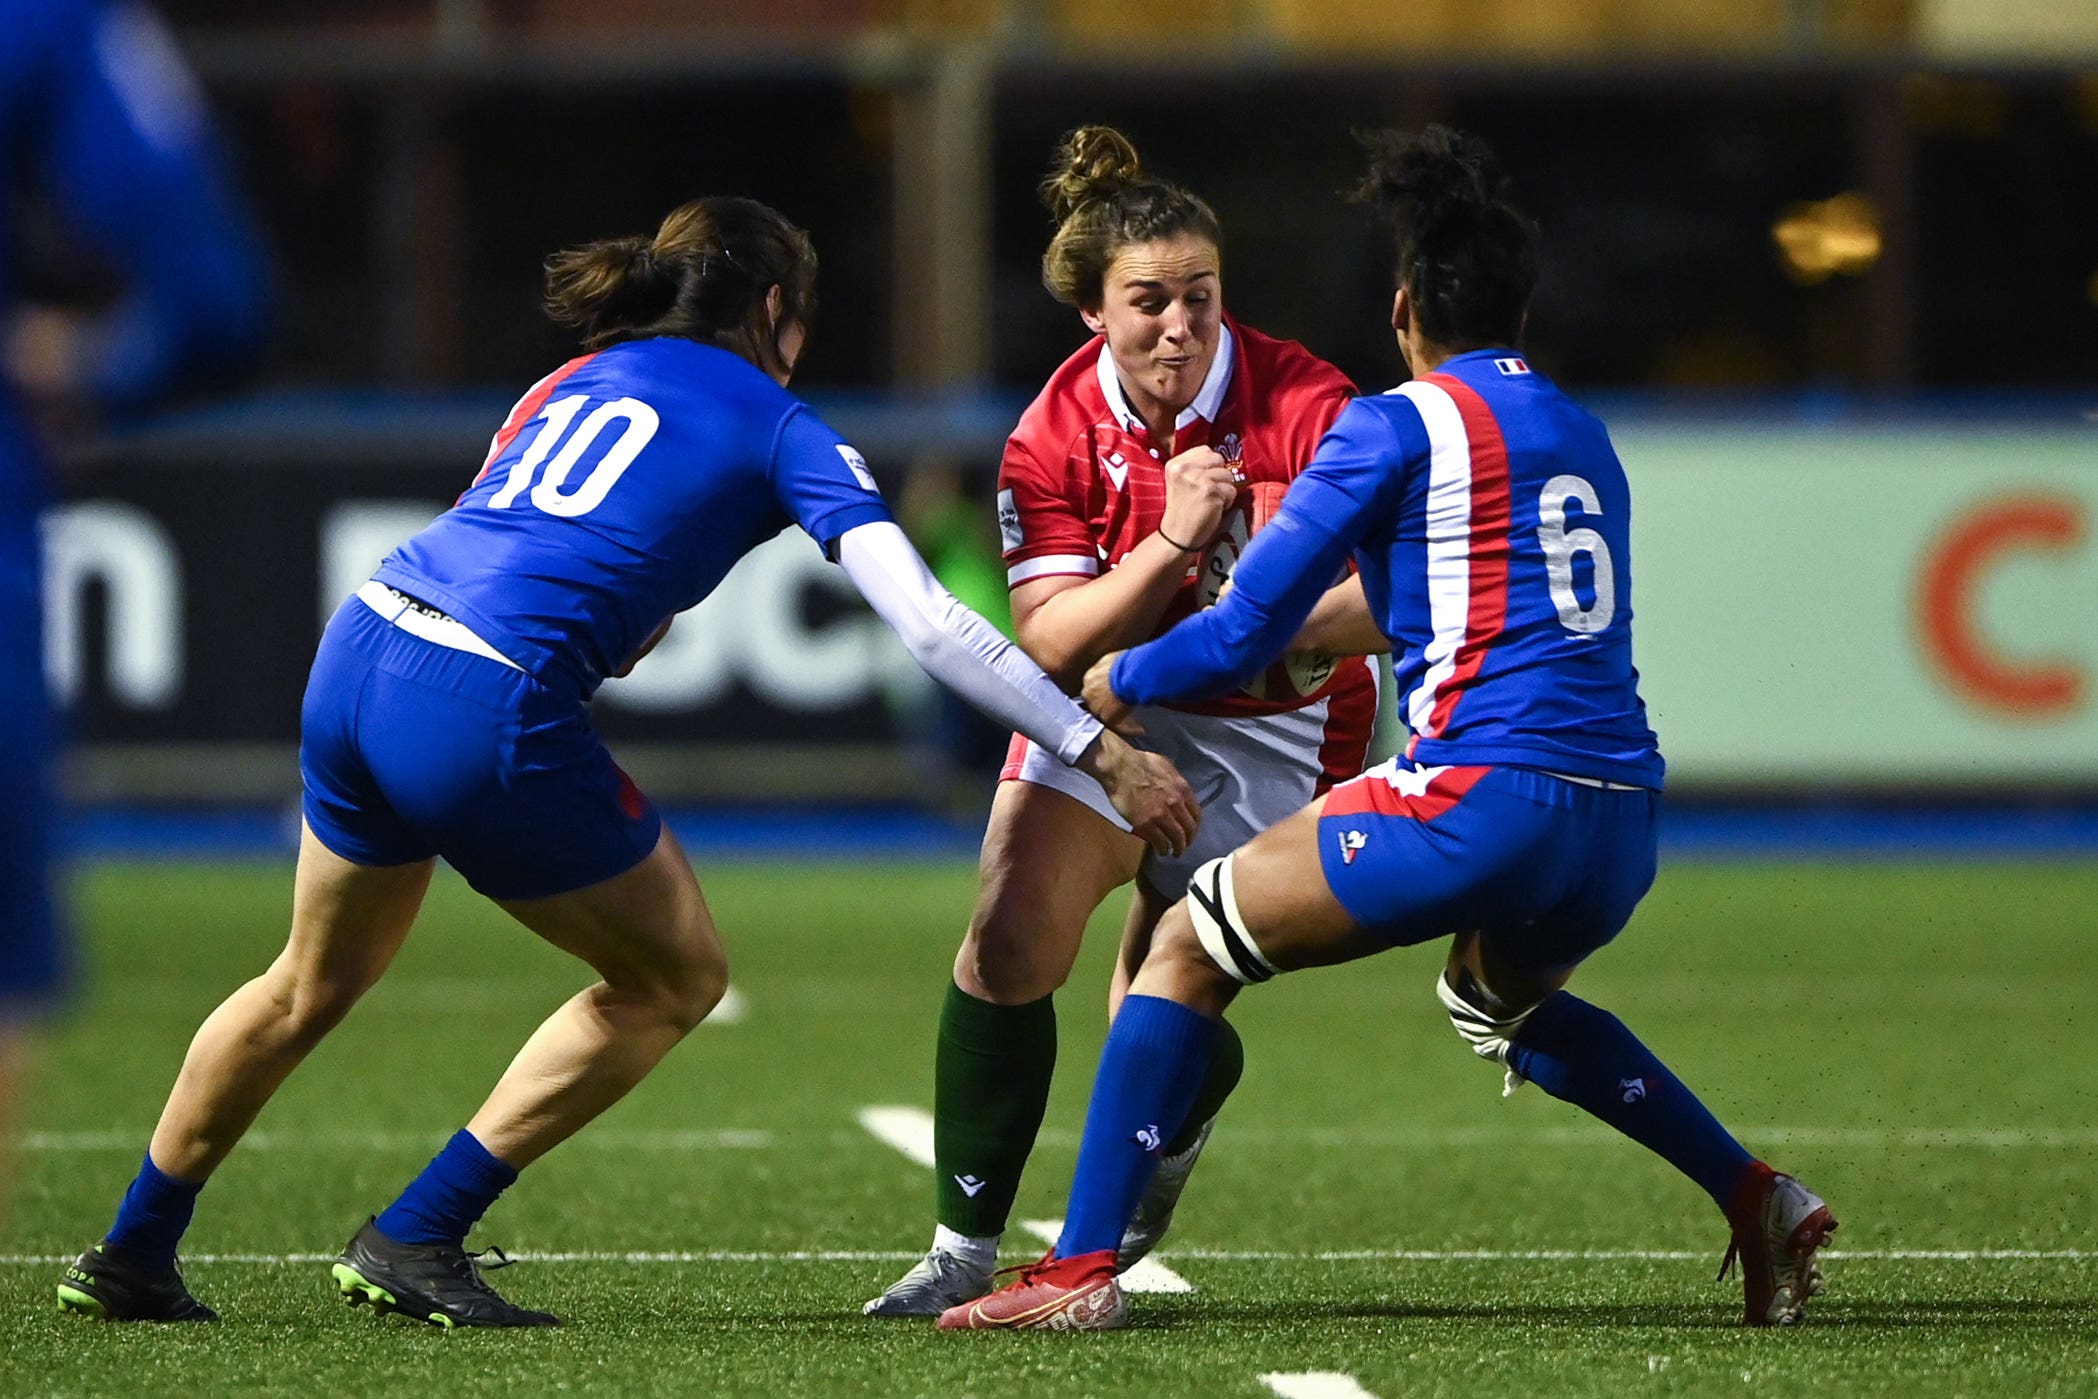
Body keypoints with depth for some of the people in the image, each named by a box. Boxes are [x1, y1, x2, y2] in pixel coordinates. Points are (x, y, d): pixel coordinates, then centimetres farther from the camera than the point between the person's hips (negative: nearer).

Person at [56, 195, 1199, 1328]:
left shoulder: (574, 382, 24)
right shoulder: (776, 429, 7)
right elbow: (930, 627, -1)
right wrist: (1105, 755, 0)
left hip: (355, 655, 7)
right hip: (486, 713, -7)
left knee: (314, 983, 27)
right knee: (676, 977, 13)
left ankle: (132, 1257, 34)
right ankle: (412, 1241, 11)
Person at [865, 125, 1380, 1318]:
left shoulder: (1304, 404, -21)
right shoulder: (1056, 436, -14)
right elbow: (1052, 642, -18)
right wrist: (1169, 544, -32)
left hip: (1272, 724, -2)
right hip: (1110, 705, 2)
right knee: (1010, 942, -18)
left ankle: (1173, 1137, 34)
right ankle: (966, 1250, -8)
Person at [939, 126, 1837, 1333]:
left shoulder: (1403, 425, 0)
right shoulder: (1582, 434, 20)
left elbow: (1245, 632, 1)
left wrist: (1118, 683, 19)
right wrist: (1347, 620, 50)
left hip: (1481, 799, -7)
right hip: (1620, 826, 7)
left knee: (1193, 946, 7)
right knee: (1498, 996, 37)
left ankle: (1081, 1268, -1)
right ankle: (1761, 1201, 26)